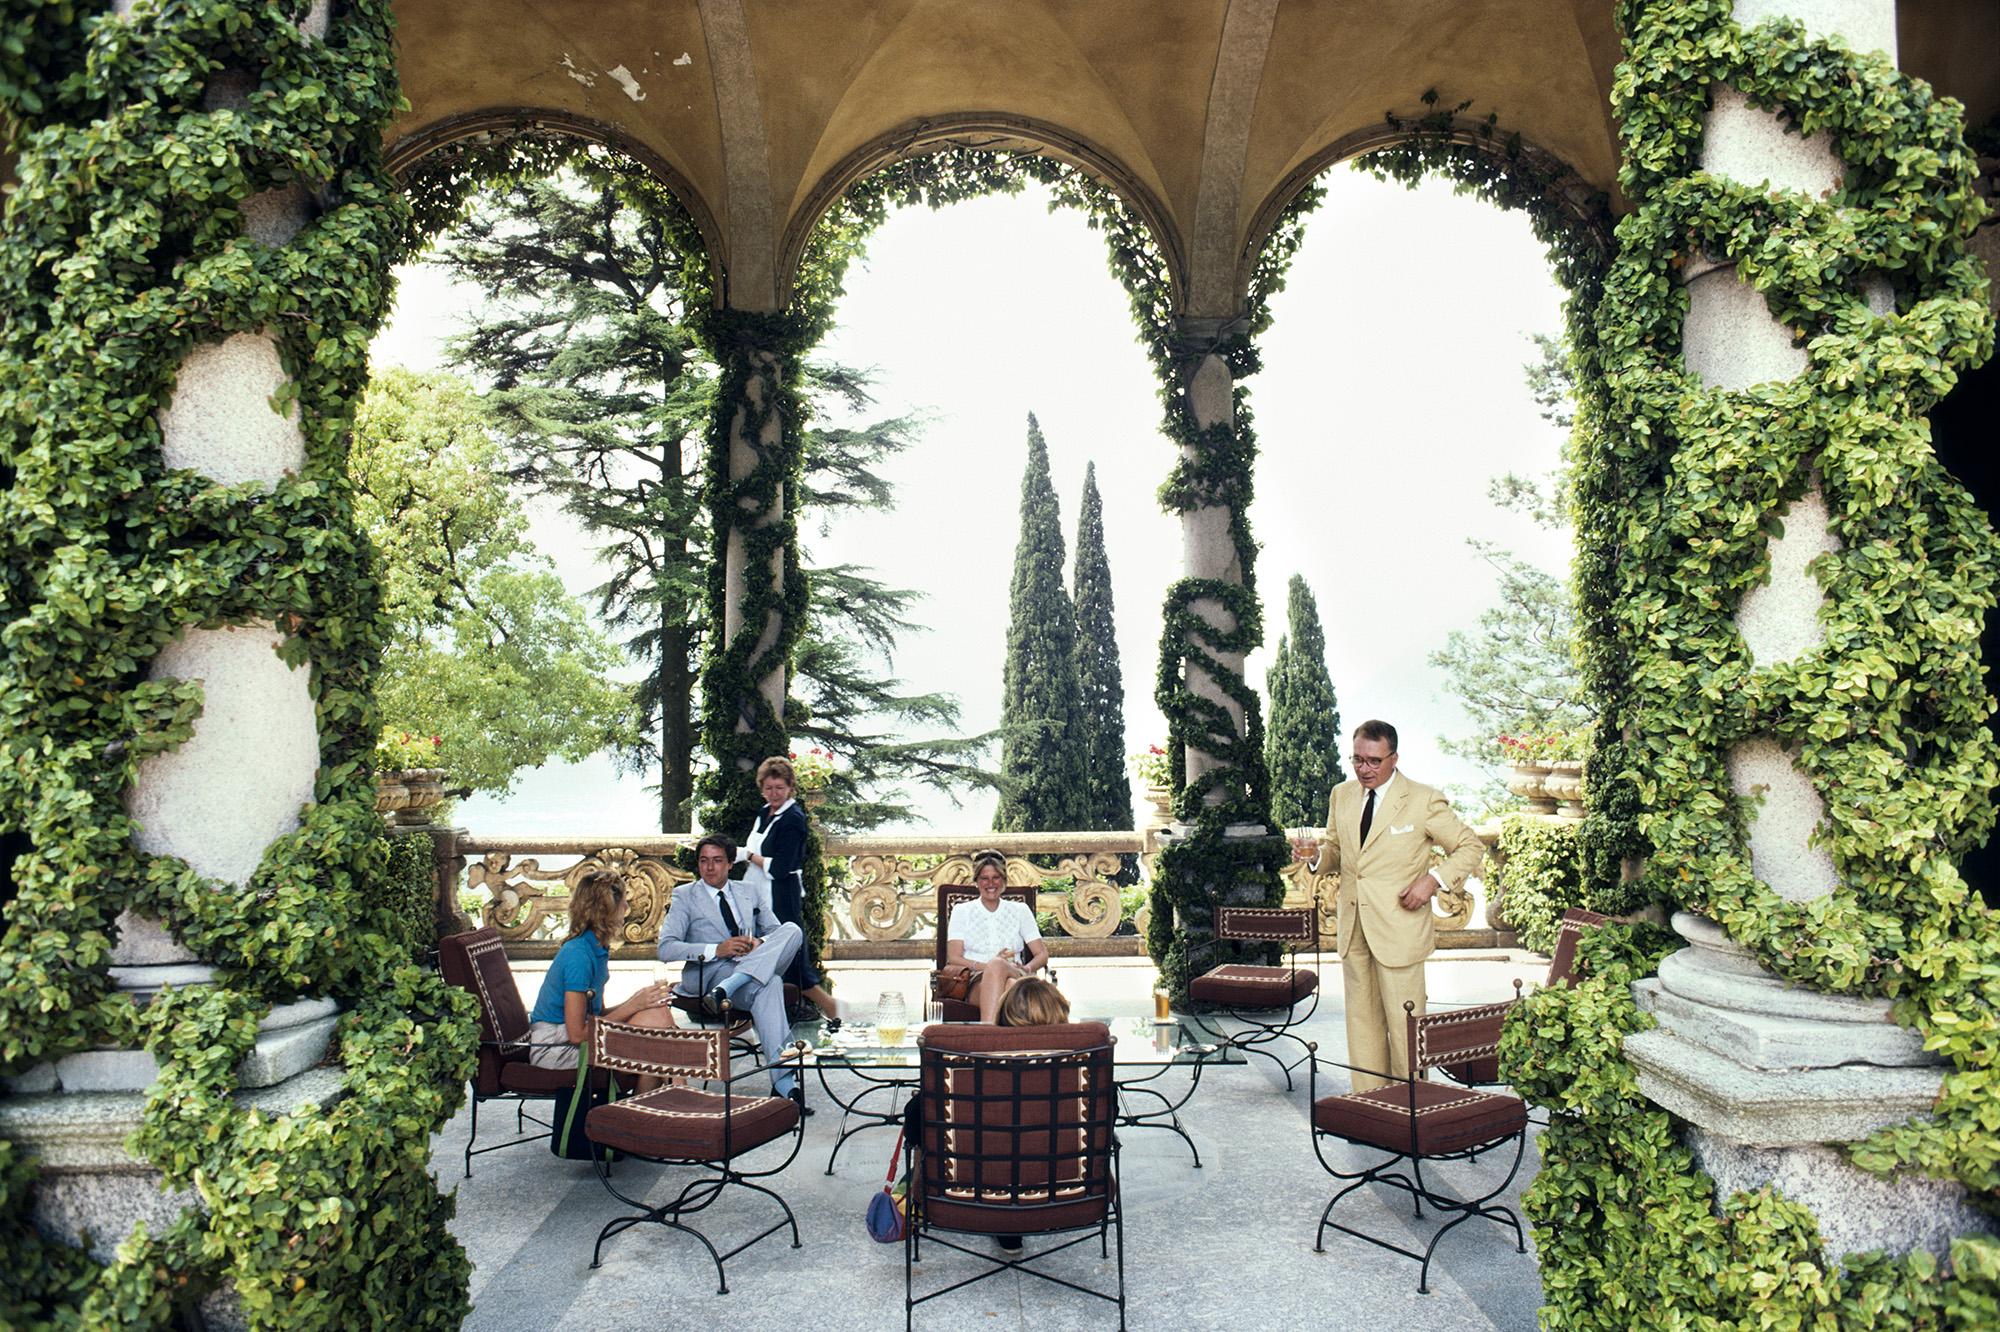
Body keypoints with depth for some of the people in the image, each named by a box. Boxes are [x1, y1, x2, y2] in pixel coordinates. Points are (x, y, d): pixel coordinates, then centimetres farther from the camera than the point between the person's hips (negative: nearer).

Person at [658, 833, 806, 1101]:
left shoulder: (751, 892, 21)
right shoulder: (685, 896, 9)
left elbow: (777, 932, 14)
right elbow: (666, 949, -4)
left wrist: (760, 943, -12)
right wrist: (716, 949, -18)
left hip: (752, 969, 4)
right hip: (708, 973, -4)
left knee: (792, 930, -26)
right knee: (769, 985, -36)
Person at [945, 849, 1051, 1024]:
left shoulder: (1020, 910, 21)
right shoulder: (961, 911, 17)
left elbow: (1042, 954, 15)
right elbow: (953, 958, 4)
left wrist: (1025, 969, -10)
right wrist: (988, 966, -15)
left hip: (1015, 978, 1)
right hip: (976, 982, -1)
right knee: (996, 965, -39)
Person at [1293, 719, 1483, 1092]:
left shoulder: (1423, 801, -6)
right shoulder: (1341, 796, 9)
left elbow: (1471, 847, 1)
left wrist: (1433, 878, -14)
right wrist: (1317, 855, -4)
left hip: (1398, 928, -5)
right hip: (1352, 928, 5)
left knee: (1403, 1020, 0)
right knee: (1361, 1019, 10)